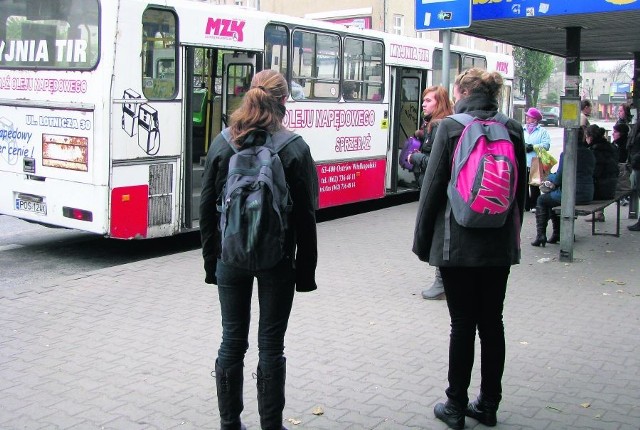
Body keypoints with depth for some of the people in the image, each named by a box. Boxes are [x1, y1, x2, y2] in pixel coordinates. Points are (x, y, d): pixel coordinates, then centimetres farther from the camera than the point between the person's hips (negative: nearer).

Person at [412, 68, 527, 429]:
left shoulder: (451, 127, -9)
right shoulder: (514, 129, 4)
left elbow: (433, 187, -9)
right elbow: (522, 189, 10)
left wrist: (423, 240, 0)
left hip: (458, 243, -4)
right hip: (500, 245, 4)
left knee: (463, 324, 4)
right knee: (492, 322, 12)